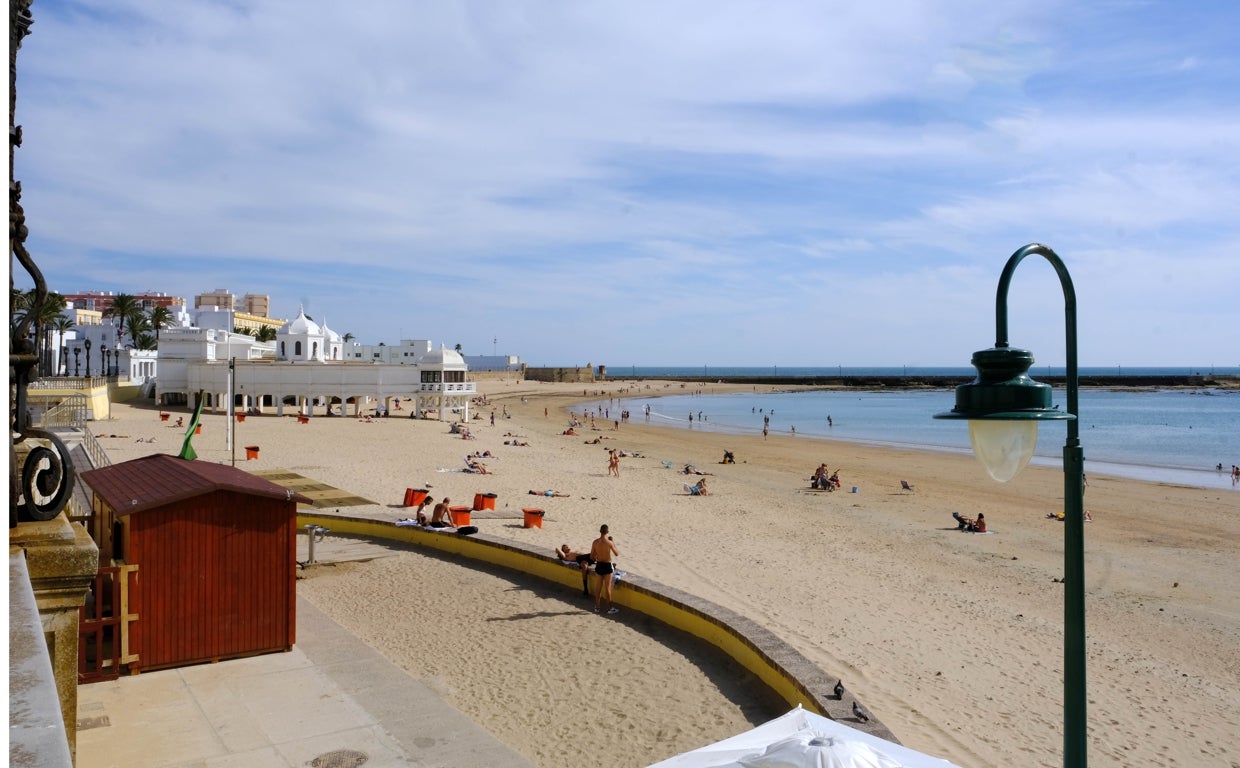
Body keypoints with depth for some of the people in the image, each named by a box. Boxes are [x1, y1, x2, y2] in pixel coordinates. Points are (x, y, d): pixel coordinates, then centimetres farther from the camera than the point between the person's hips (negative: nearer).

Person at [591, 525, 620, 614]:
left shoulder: (595, 542, -6)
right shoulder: (609, 542, -19)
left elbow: (592, 556, 2)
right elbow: (617, 554, -6)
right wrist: (614, 544, 6)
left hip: (599, 565, 4)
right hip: (607, 566, -4)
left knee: (599, 587, 17)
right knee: (607, 587, 4)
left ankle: (597, 607, 25)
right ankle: (610, 608, 13)